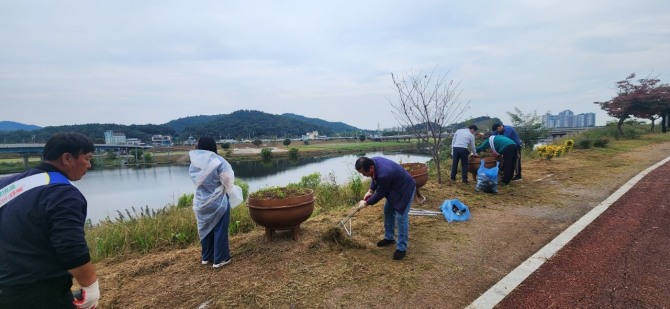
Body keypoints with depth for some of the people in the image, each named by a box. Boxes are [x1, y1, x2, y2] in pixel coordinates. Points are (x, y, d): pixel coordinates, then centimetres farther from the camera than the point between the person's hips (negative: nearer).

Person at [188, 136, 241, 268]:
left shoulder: (194, 164, -3)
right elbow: (228, 180, -13)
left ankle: (206, 257, 33)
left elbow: (197, 182, 5)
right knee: (220, 231, 7)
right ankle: (219, 259, 16)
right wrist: (232, 191, 6)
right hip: (218, 202, -5)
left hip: (201, 202, 5)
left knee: (205, 230, 19)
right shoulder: (218, 162, -19)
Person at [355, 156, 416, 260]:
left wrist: (366, 203, -10)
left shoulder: (384, 174, -40)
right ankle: (389, 238, 30)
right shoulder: (373, 161, -15)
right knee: (388, 211, 15)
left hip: (405, 189, -9)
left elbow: (380, 194, -24)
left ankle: (402, 248, 5)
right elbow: (374, 178, 7)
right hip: (393, 188, 9)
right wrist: (370, 191, -3)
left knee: (401, 217, -8)